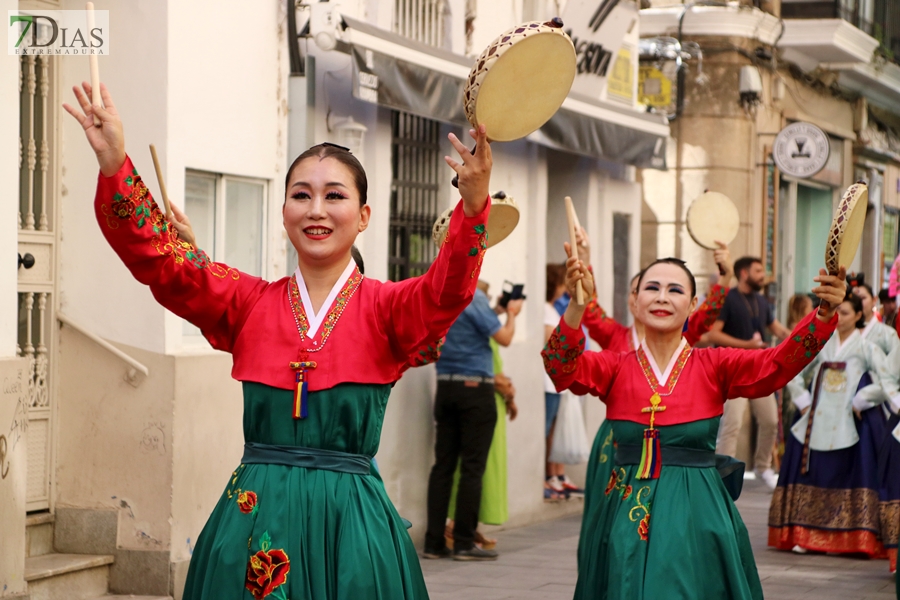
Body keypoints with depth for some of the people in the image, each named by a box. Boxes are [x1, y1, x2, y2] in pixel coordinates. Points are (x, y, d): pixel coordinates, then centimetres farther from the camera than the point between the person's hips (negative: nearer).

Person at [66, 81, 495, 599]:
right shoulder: (249, 302, 7)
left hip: (351, 520, -2)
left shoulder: (386, 307, 2)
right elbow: (156, 258, -1)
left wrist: (474, 202, -35)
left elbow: (448, 291, -18)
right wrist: (114, 166, -15)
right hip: (255, 518, 2)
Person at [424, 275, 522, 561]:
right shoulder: (474, 298, -14)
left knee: (443, 465, 8)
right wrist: (512, 314, 7)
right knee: (472, 467, -2)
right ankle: (464, 543, -2)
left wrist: (496, 309, 21)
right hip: (475, 388, -6)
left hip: (445, 387, 6)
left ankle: (434, 542, 7)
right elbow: (504, 338, -10)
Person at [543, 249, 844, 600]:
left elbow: (784, 361, -11)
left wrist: (824, 313, -29)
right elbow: (560, 366, -16)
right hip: (629, 516, 1)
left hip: (697, 517, 0)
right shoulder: (614, 368, 2)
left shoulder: (715, 367, 2)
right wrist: (577, 303, -35)